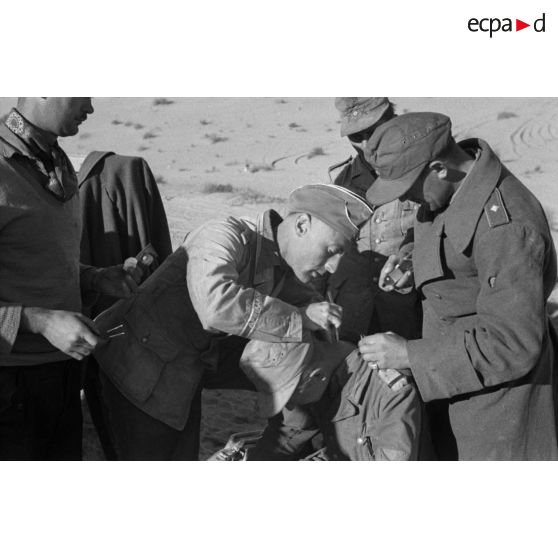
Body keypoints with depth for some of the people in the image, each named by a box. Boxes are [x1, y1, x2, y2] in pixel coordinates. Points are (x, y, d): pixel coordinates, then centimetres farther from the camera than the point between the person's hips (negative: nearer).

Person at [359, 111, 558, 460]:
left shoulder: (505, 225, -32)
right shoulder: (458, 187, -4)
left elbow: (513, 344, -30)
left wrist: (410, 355, -27)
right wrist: (411, 260, 0)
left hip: (496, 388, -9)